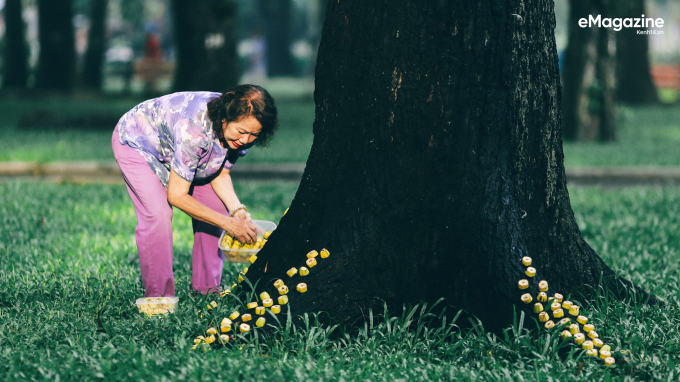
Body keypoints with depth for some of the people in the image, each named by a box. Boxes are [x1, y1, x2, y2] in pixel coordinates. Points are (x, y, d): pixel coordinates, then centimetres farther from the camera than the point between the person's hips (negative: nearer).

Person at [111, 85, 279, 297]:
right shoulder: (195, 128, -44)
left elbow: (220, 174, -7)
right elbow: (176, 196, -37)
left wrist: (237, 209, -26)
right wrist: (228, 223, -36)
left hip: (173, 146, 7)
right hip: (136, 142, -7)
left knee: (215, 207, -4)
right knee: (157, 214, -24)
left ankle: (207, 289, 6)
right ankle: (157, 296, -15)